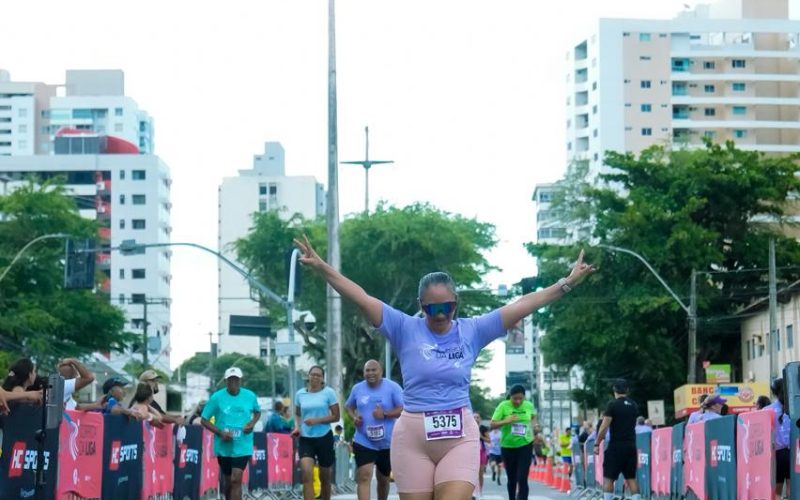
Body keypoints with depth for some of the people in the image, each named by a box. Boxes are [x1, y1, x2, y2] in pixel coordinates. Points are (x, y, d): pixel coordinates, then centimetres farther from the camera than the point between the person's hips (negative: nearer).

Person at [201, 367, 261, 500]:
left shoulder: (250, 396, -2)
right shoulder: (217, 397, -7)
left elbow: (257, 412, 17)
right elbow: (204, 420, -3)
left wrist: (252, 422, -5)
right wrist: (220, 432, -17)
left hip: (242, 446, -1)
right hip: (224, 446, 1)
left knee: (236, 479, -14)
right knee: (227, 480, 14)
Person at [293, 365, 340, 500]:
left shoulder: (328, 393, -4)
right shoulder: (300, 394, 5)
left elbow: (336, 416, -5)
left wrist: (317, 420, -18)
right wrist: (297, 426, -3)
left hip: (324, 438, -1)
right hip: (306, 438, 1)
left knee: (324, 477, 12)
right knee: (306, 474, -17)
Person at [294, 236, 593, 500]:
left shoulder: (472, 331, 4)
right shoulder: (405, 329, 0)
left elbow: (523, 305, 4)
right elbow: (361, 299, -9)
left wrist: (567, 284, 2)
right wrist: (320, 267, -19)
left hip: (459, 436, 0)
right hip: (413, 436, 0)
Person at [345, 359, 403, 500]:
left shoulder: (393, 387, -7)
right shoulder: (357, 388, 3)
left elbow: (403, 409, -11)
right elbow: (348, 406, 18)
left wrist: (385, 414, -25)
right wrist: (354, 417, -4)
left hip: (387, 443, 0)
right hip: (363, 442, 0)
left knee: (383, 479, 17)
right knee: (364, 477, -17)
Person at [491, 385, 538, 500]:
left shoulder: (529, 406, -2)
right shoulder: (503, 406, -11)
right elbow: (492, 425, -13)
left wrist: (532, 427, 2)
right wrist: (506, 421, -29)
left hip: (525, 445, 0)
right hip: (508, 446, 0)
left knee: (522, 479, -12)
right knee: (512, 479, 13)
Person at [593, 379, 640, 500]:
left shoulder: (613, 405, -8)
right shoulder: (634, 406, 9)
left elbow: (604, 427, -12)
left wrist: (597, 444, -6)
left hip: (616, 446, -5)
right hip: (631, 446, 5)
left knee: (608, 478, 0)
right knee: (631, 477, 8)